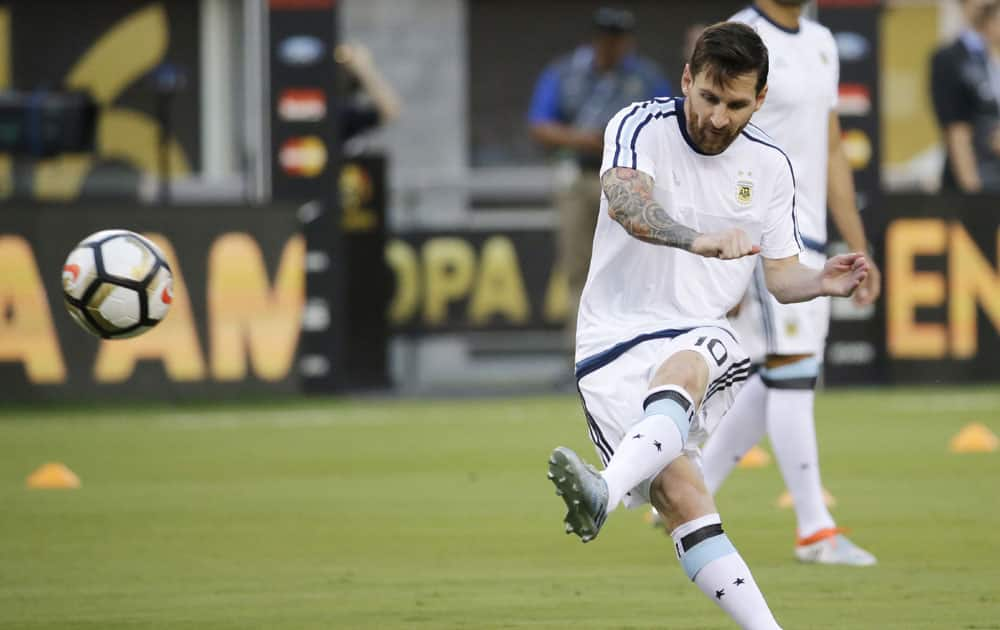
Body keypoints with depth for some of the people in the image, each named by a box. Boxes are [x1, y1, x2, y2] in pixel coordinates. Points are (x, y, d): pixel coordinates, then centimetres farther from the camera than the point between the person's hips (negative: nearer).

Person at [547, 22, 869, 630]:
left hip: (702, 336, 1)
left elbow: (781, 275, 15)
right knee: (682, 499, -21)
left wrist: (824, 282, -10)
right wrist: (698, 240, -47)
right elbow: (626, 201, -27)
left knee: (681, 370, -38)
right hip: (615, 344, -1)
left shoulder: (770, 165, 7)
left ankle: (603, 494, -62)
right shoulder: (641, 126, -6)